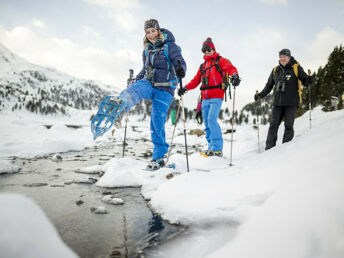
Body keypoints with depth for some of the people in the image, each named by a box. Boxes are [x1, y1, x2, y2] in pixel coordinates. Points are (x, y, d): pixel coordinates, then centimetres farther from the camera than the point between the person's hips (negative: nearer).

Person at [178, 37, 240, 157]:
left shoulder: (220, 60, 6)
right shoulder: (203, 66, 24)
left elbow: (230, 68, -12)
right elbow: (196, 80, 24)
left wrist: (235, 75, -35)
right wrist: (185, 88, 10)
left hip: (216, 97, -7)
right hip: (205, 98, 7)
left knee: (212, 120, -20)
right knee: (207, 123, 5)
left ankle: (217, 149, -18)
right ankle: (211, 147, 12)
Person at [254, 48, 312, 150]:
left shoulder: (296, 68, 2)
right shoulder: (275, 70, 14)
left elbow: (305, 81, 0)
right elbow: (269, 85, 23)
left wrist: (308, 80, -22)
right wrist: (260, 95, 15)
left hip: (291, 103, -3)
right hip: (277, 103, 4)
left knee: (288, 125, -4)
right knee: (273, 125, 0)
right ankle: (269, 148, 4)